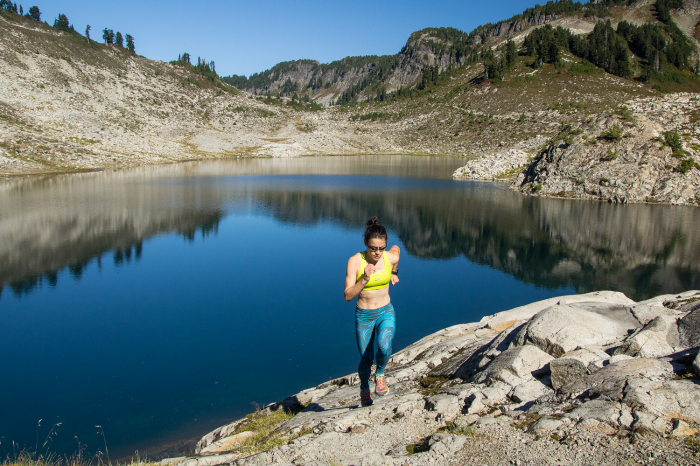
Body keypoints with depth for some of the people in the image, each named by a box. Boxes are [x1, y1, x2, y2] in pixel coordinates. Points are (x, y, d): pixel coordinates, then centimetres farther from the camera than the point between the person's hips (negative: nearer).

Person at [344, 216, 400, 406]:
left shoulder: (392, 256, -14)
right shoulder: (355, 262, -21)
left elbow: (396, 248, 13)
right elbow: (348, 296, -20)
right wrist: (365, 279, -34)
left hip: (385, 312, 1)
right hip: (364, 316, -1)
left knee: (384, 347, -28)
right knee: (365, 360, 12)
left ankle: (380, 375, 6)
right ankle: (364, 390, 45)